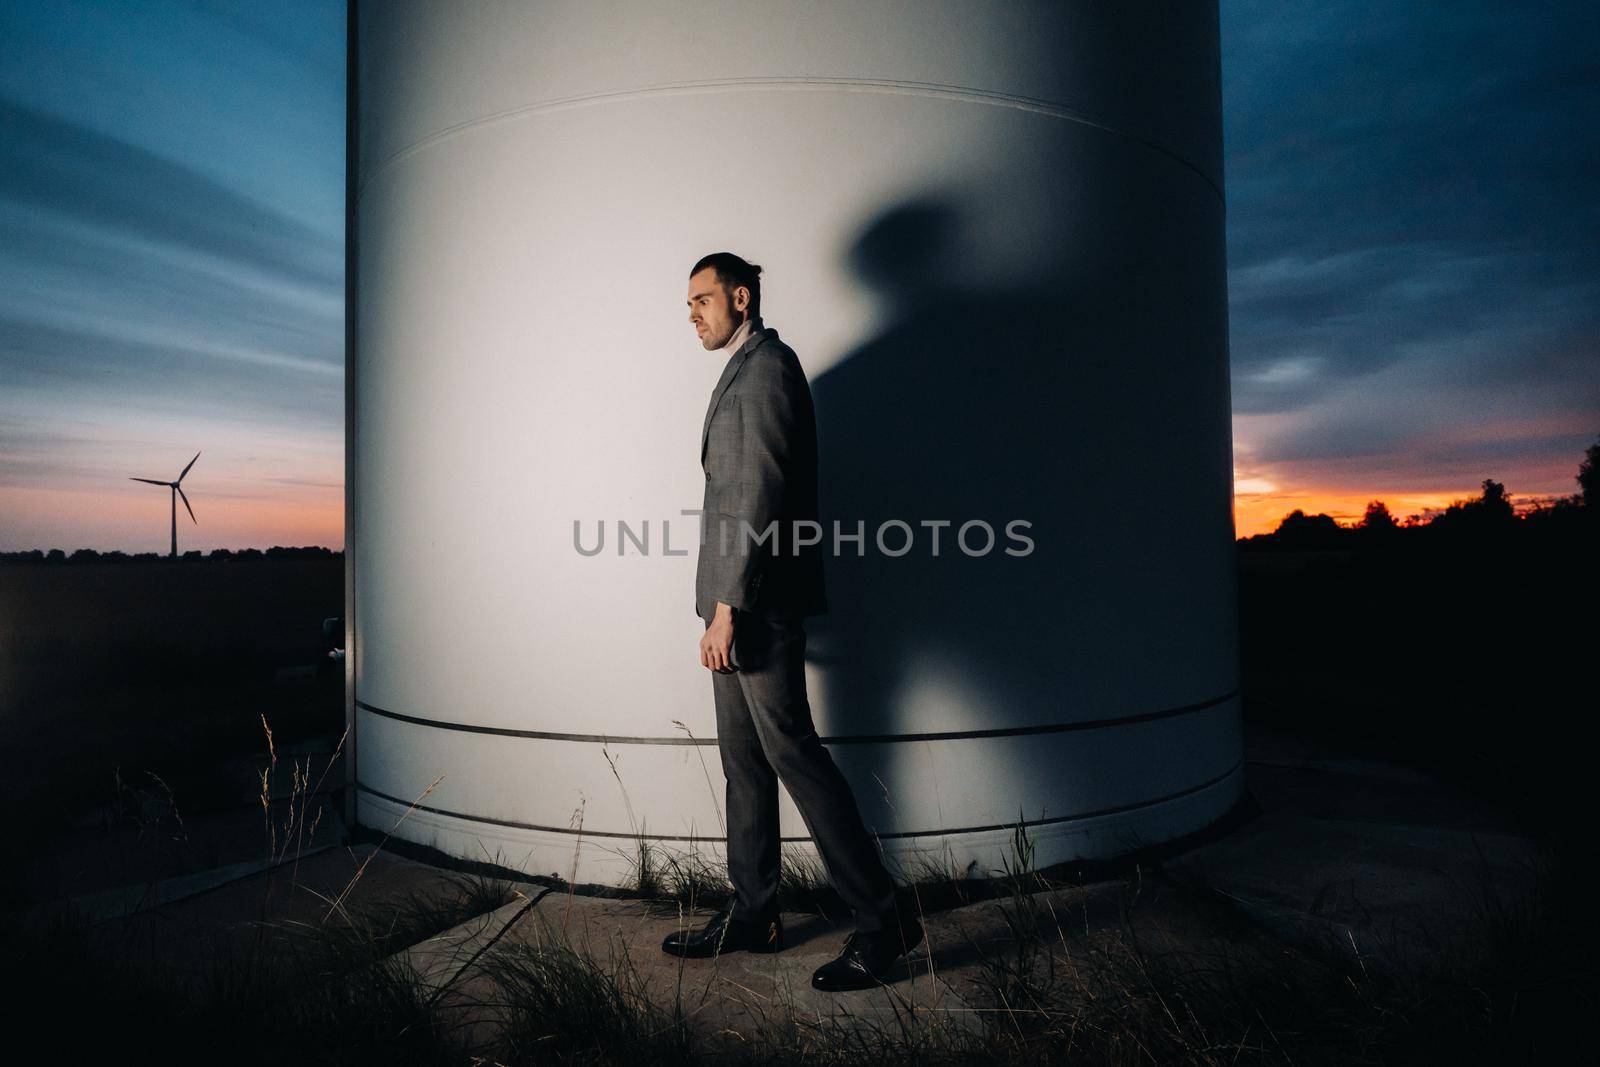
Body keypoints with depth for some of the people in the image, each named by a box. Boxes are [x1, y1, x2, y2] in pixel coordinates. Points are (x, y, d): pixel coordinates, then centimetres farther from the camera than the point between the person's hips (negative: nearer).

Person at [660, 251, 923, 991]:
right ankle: (752, 915, 24)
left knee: (790, 750, -7)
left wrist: (727, 608, -21)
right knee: (743, 758, 13)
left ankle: (882, 921, 3)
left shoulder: (768, 366, -9)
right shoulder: (743, 373, 21)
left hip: (759, 601, -10)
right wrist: (723, 607, 18)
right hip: (739, 601, 10)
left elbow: (762, 494, -18)